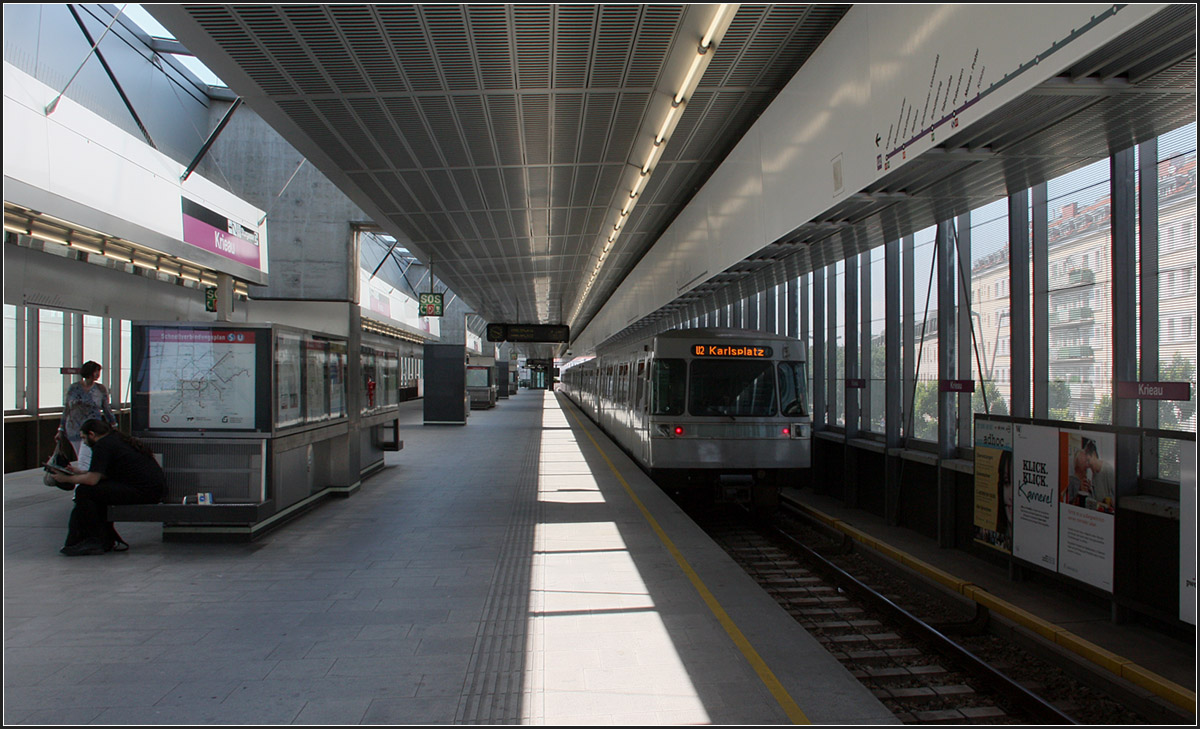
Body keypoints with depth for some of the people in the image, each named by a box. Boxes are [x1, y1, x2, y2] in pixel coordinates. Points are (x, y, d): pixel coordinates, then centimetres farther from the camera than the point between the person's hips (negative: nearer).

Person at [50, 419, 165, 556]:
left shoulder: (103, 445, -7)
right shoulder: (117, 438, 22)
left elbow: (92, 479, -13)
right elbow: (107, 474, 29)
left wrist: (66, 479, 4)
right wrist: (80, 472, 32)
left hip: (143, 492, -10)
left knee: (84, 491, -7)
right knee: (98, 491, 22)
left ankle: (97, 541, 2)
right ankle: (109, 539, 22)